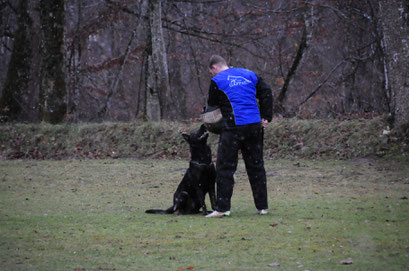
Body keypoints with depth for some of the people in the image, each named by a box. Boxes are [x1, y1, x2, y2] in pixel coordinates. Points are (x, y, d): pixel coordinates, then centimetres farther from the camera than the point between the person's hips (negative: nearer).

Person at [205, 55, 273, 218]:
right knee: (256, 166, 13)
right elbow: (266, 93, 10)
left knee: (225, 168, -1)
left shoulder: (217, 81, 2)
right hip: (255, 125, 5)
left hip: (233, 127, -5)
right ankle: (262, 206, 14)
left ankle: (222, 208, -6)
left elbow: (212, 107, 8)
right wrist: (266, 118, 10)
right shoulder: (249, 75, 15)